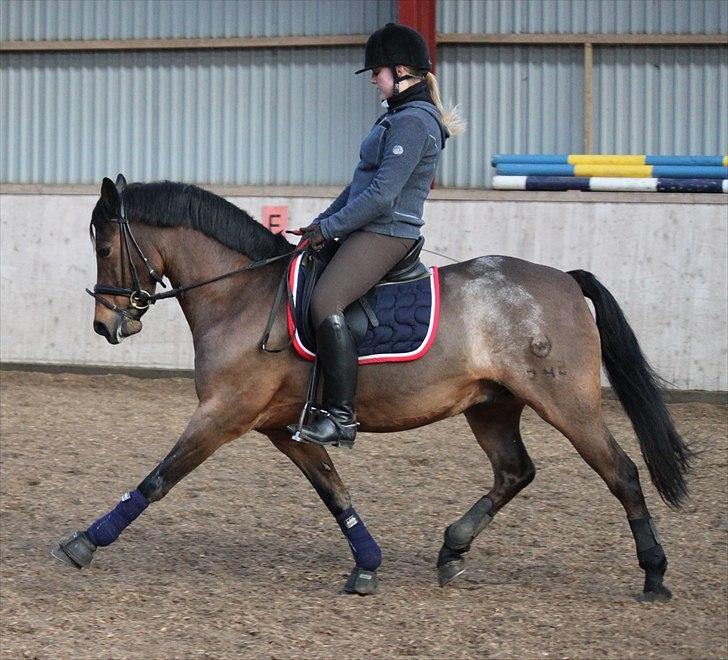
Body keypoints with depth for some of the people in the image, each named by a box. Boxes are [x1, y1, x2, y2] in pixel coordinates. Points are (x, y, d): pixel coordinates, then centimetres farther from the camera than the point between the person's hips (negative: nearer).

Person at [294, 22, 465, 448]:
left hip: (385, 233, -11)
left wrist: (329, 228, -14)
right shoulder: (400, 116, 18)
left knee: (326, 301, -28)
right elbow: (364, 182, 23)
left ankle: (341, 416, -30)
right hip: (370, 232, 11)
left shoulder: (413, 122, -15)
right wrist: (322, 222, 14)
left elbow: (380, 194, -21)